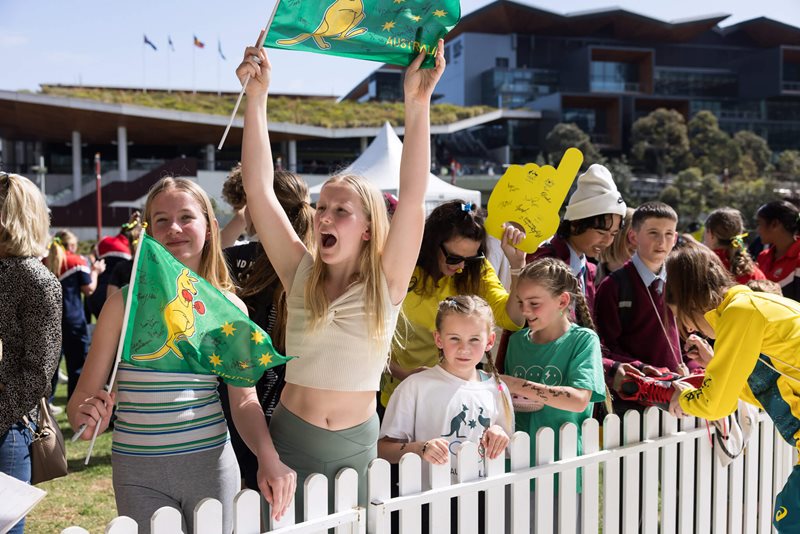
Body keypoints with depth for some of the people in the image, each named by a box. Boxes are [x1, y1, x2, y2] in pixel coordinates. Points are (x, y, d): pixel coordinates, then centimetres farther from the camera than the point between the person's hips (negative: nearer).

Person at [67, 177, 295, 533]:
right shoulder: (124, 304, -5)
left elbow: (245, 401, -2)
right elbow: (85, 394, -3)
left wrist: (268, 458, -18)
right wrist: (84, 420, -26)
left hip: (213, 464, 2)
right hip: (139, 471, -1)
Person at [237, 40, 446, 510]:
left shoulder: (387, 283, -6)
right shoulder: (302, 274, -3)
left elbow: (412, 199, -19)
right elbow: (259, 188, -10)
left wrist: (418, 105, -28)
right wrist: (257, 96, -16)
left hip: (358, 445, 0)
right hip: (291, 438, 1)